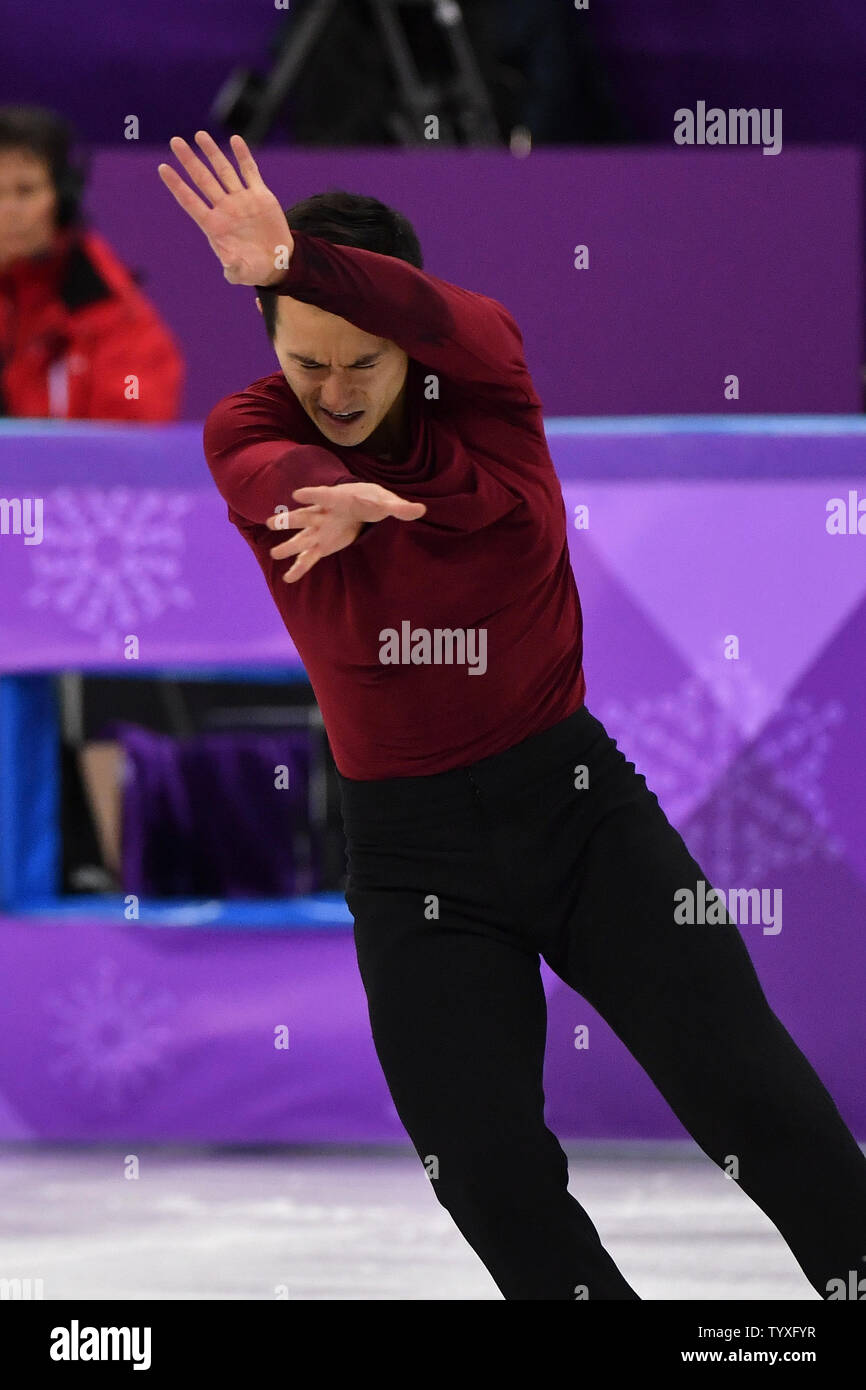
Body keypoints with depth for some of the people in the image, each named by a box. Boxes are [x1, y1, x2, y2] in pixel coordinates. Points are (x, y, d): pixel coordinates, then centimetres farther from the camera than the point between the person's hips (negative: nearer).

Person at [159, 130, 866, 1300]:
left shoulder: (484, 378, -8)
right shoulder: (247, 433, -6)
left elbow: (444, 316, -32)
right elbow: (280, 471, -30)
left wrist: (296, 258, -53)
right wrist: (332, 495, -57)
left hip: (578, 803, -1)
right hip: (409, 845, 1)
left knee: (750, 1094, -9)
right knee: (489, 1172, -6)